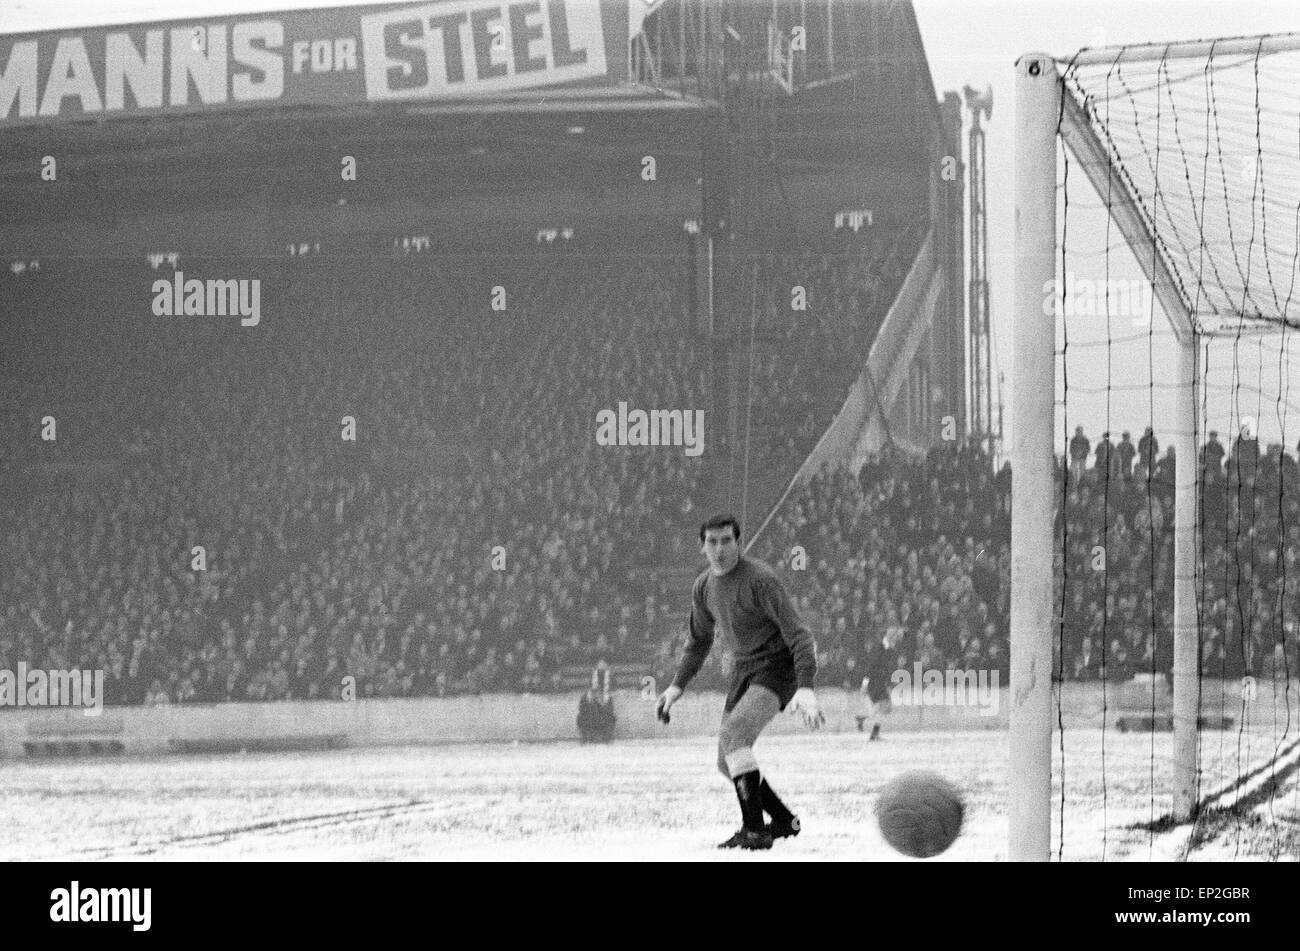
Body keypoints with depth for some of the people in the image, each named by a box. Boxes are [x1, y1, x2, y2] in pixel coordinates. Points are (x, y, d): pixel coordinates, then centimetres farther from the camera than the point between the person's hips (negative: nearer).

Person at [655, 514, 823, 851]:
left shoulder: (760, 580, -19)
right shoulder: (703, 587, 5)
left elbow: (798, 634, -21)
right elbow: (699, 641, 24)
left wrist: (805, 688, -32)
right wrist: (677, 686, 17)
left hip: (777, 668, -8)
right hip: (744, 669, 8)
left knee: (732, 734, -29)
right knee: (727, 762, 8)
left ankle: (754, 830, -29)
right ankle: (784, 821, 28)